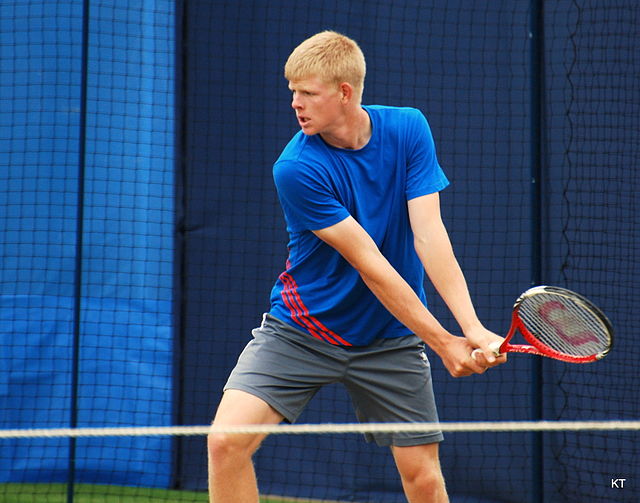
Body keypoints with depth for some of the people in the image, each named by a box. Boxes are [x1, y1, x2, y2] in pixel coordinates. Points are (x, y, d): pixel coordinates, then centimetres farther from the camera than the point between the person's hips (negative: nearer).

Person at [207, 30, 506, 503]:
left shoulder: (408, 129, -8)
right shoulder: (297, 168, -20)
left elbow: (428, 234, -14)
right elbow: (369, 265, -21)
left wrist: (473, 328, -27)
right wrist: (443, 342, -24)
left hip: (390, 339, 3)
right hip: (302, 332, -2)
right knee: (226, 441, -18)